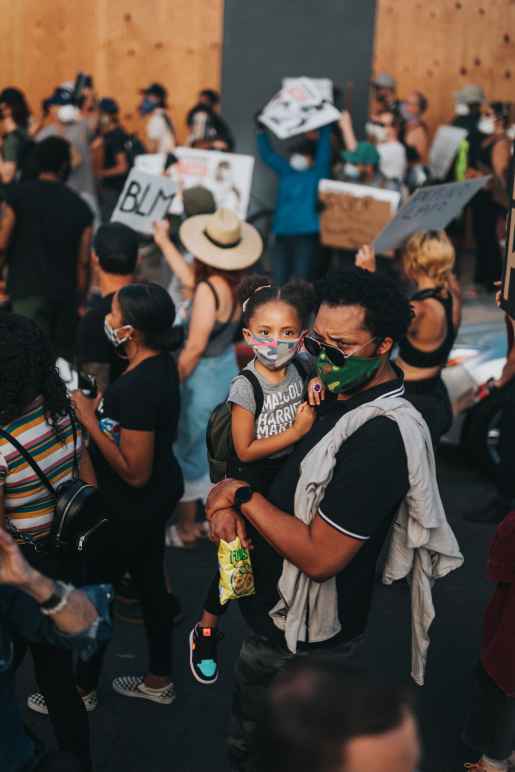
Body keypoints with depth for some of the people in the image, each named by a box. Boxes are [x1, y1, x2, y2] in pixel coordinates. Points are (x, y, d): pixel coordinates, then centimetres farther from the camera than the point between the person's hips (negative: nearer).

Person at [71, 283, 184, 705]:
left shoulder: (137, 387, -32)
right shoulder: (161, 363, -3)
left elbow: (135, 472, -30)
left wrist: (89, 420, -25)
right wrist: (101, 405, 1)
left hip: (134, 507, -9)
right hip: (157, 495, 9)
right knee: (150, 581, 22)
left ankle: (83, 688, 32)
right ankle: (159, 679, 39)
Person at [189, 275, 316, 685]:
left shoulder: (302, 370, -9)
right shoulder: (245, 386, -24)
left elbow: (311, 420, 5)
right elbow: (245, 451, -23)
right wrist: (297, 431, -25)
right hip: (250, 486, -5)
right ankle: (205, 633, 30)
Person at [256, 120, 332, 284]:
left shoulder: (318, 173, 7)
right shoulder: (286, 171, 18)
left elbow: (324, 151, -3)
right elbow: (267, 154, 20)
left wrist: (325, 127, -10)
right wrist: (261, 131, 12)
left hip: (307, 234, -4)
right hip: (283, 233, 4)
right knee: (278, 281, 1)